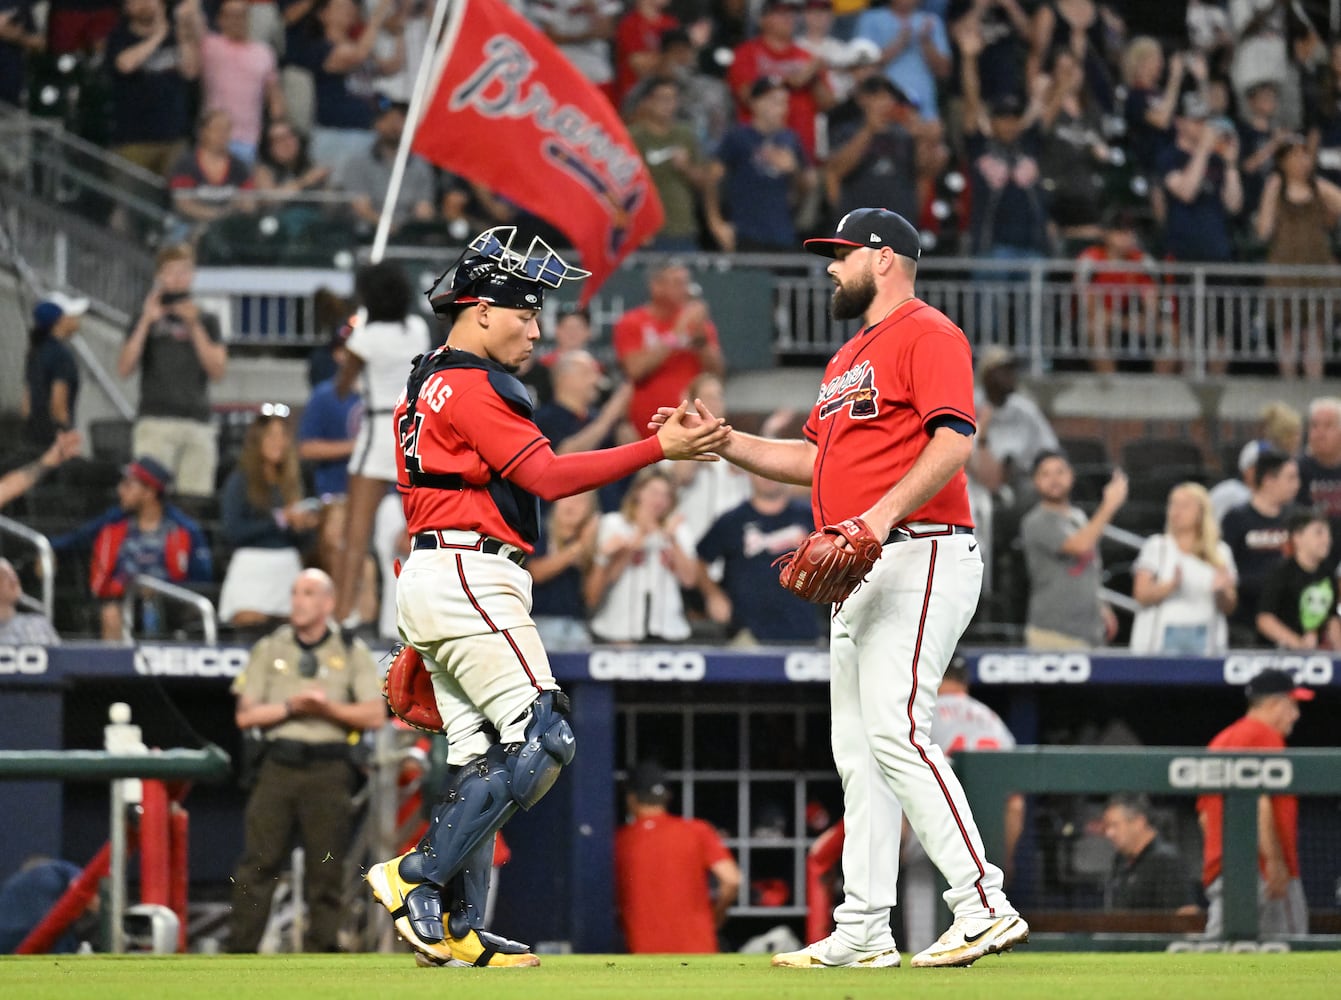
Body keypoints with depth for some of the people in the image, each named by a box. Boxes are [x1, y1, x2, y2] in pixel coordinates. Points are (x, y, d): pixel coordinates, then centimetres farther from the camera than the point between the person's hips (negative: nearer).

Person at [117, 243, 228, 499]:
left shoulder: (206, 321, 17)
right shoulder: (148, 318, 12)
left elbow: (218, 370, 5)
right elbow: (124, 369, 0)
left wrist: (194, 326, -4)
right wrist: (146, 322, -7)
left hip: (198, 423, 2)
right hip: (155, 422, -2)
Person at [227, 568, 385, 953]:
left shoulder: (352, 653, 9)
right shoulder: (269, 649, 12)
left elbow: (375, 715, 1)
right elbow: (245, 716, 6)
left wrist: (329, 708, -12)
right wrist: (290, 708, -8)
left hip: (328, 770, -1)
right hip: (278, 764, 1)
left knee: (326, 870, -1)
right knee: (257, 862, -5)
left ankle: (321, 951, 4)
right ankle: (239, 950, -4)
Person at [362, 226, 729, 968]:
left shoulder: (426, 386, 22)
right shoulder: (474, 385, -10)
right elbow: (546, 476, -17)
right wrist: (660, 448, -17)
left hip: (427, 578, 11)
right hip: (469, 578, -11)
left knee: (479, 759, 7)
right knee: (542, 741, -14)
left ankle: (459, 931, 1)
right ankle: (417, 879, -16)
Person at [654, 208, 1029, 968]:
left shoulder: (928, 335, -6)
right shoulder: (848, 361, 25)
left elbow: (955, 442, -18)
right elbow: (814, 458, 28)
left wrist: (883, 513, -30)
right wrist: (721, 441, 17)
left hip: (919, 556, -10)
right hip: (857, 574, 10)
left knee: (896, 732, -21)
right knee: (856, 754, 8)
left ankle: (984, 906, -24)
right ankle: (864, 930, 11)